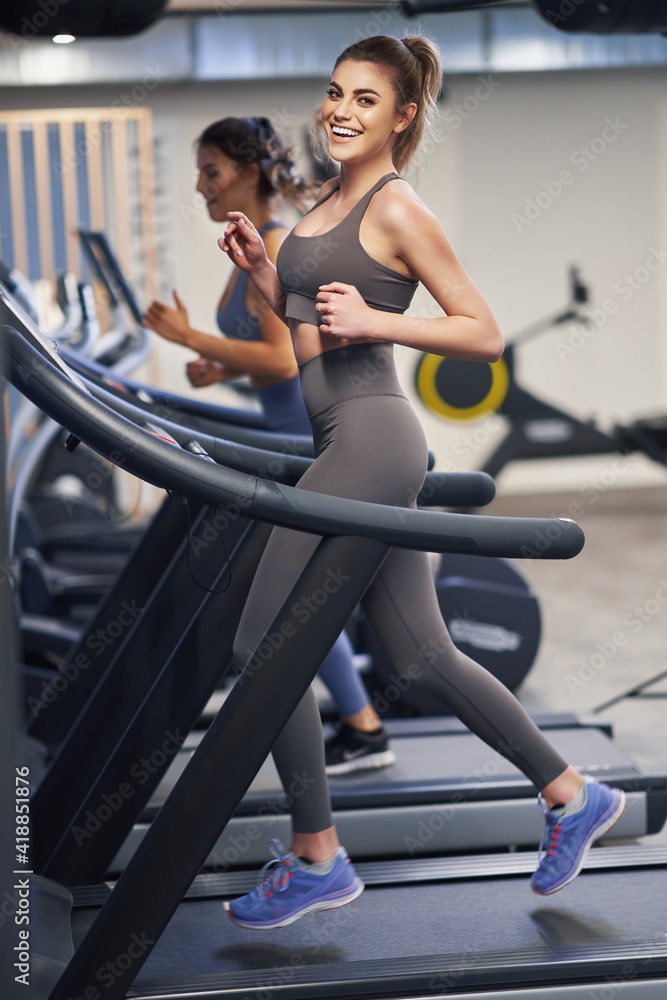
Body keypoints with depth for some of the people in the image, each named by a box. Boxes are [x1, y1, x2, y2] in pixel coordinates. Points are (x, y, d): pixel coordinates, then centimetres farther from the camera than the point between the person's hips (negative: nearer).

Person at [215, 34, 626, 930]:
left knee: (264, 643, -5)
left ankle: (316, 859, 6)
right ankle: (574, 797, 25)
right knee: (422, 655, 13)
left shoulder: (398, 209, -9)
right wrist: (257, 263, 10)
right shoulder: (328, 199, 17)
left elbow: (486, 334, -11)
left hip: (372, 438, -9)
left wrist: (374, 320, -19)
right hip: (349, 443, 9)